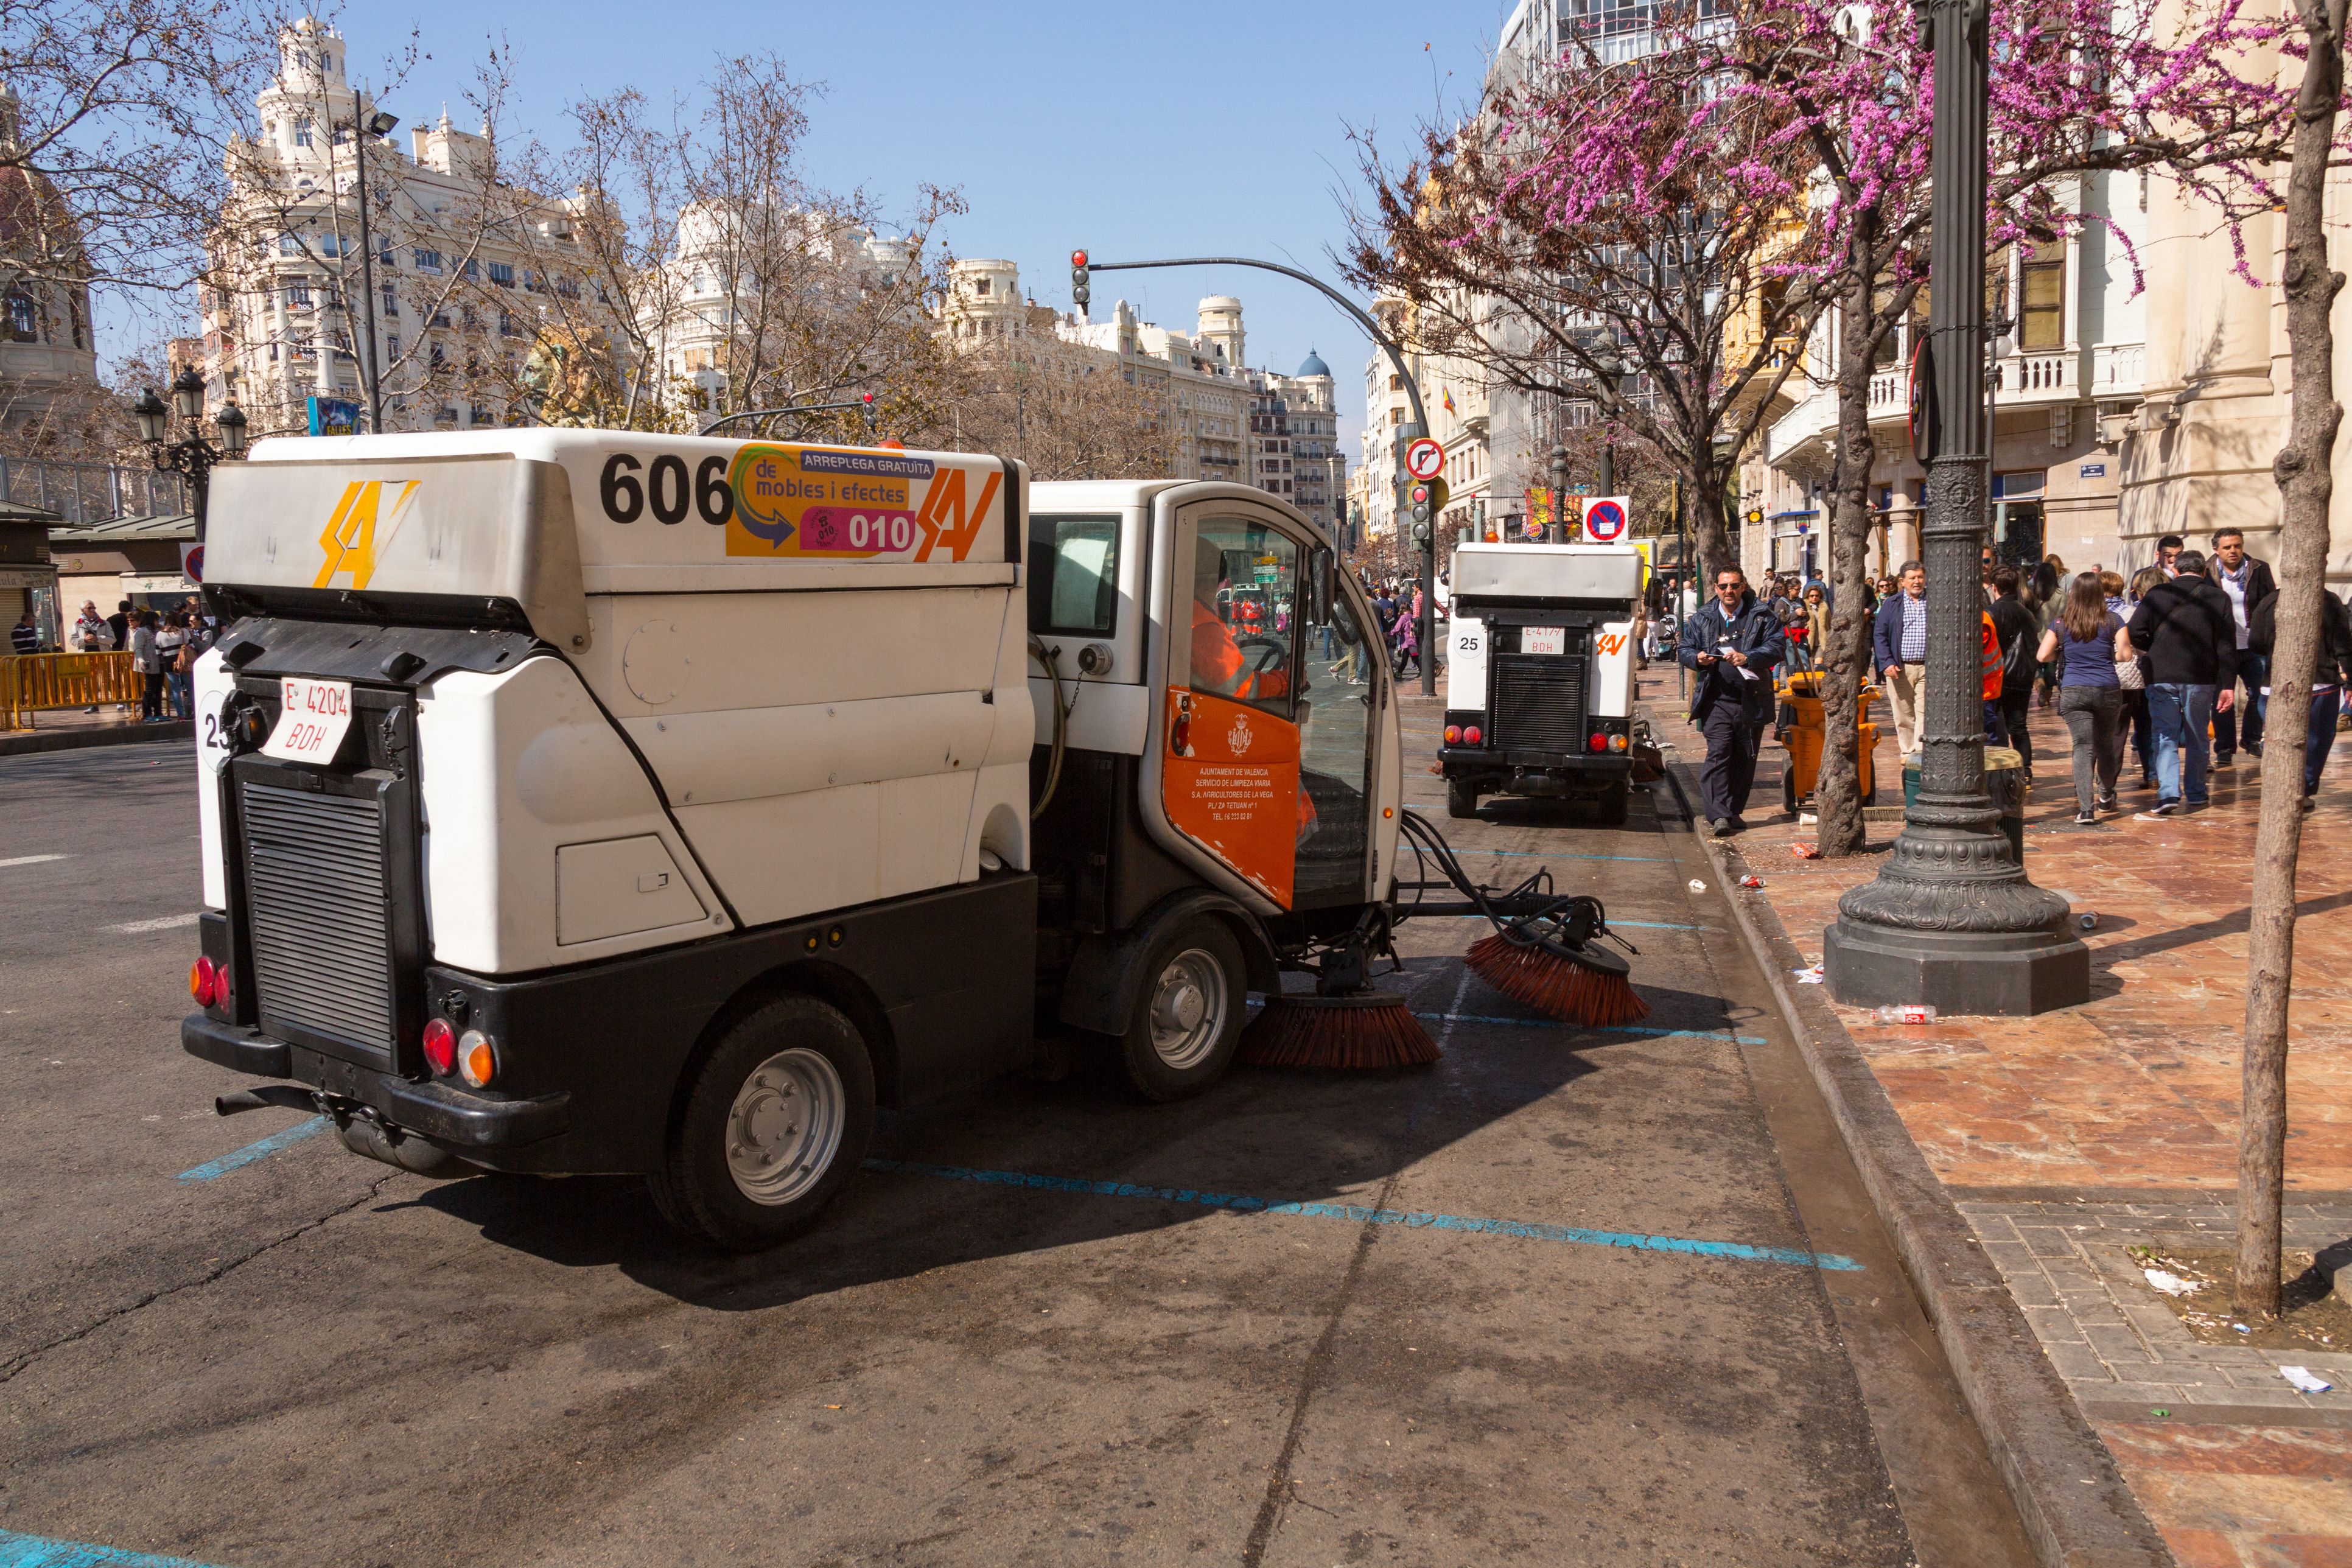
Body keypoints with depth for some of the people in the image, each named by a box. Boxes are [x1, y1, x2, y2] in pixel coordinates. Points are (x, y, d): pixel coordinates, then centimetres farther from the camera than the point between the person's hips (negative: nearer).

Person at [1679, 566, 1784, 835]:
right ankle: (1719, 815, -17)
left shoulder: (1762, 617, 5)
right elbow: (1685, 649, 13)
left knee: (1745, 759, 8)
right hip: (1717, 699, -1)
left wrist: (1748, 658, -21)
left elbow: (1776, 647, -4)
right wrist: (1697, 658, -10)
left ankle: (1733, 811, 21)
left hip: (1752, 700, 1)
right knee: (1718, 753, -13)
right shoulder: (1701, 619, 11)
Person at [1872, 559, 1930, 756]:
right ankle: (1907, 752, 19)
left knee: (1925, 713, -8)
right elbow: (1879, 634, 4)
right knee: (1903, 716, 7)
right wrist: (1887, 663, -8)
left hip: (1928, 668, -1)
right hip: (1899, 669, 1)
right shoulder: (1892, 604, 8)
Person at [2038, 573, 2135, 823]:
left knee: (2083, 747, -5)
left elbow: (2043, 656, -1)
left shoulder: (2061, 622, 3)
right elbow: (2125, 655, -3)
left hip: (2072, 691, -1)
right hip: (2108, 689, 1)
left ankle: (2086, 807, -18)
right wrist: (2108, 657, 18)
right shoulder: (2112, 620, 2)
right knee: (2106, 744, 18)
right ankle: (2105, 796, 37)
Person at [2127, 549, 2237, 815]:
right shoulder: (2219, 598, 2)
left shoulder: (2157, 594, -1)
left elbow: (2135, 633, -8)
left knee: (2166, 736, 3)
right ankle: (2195, 794, 22)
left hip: (2161, 676, -1)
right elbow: (2227, 646, -1)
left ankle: (2168, 792, -12)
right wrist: (2228, 685, 1)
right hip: (2201, 678, 1)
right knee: (2196, 738, 15)